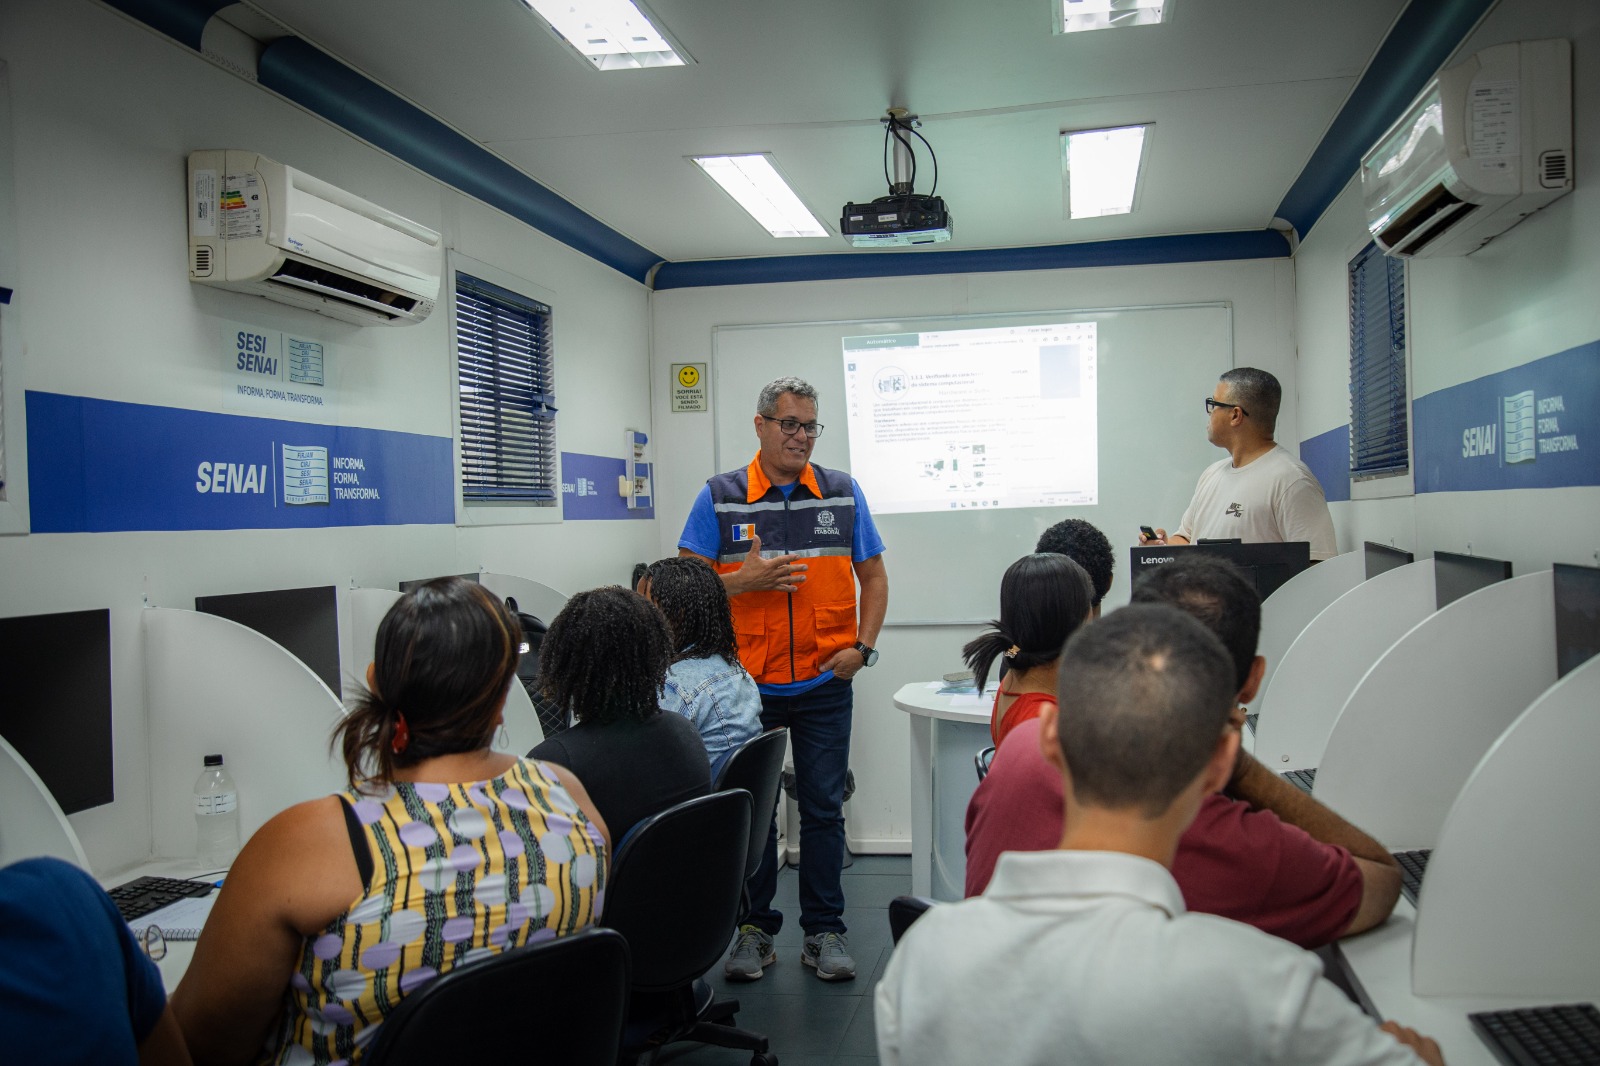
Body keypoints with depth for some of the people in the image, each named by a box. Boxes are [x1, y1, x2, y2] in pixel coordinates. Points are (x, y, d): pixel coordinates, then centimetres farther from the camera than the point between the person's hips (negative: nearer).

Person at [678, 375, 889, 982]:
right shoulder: (720, 498, 0)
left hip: (825, 684, 1)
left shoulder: (843, 494, 5)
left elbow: (874, 576, 10)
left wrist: (863, 646, -2)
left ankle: (824, 932, 19)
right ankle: (755, 929, 23)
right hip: (747, 683, -1)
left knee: (824, 808, 6)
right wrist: (745, 580, -17)